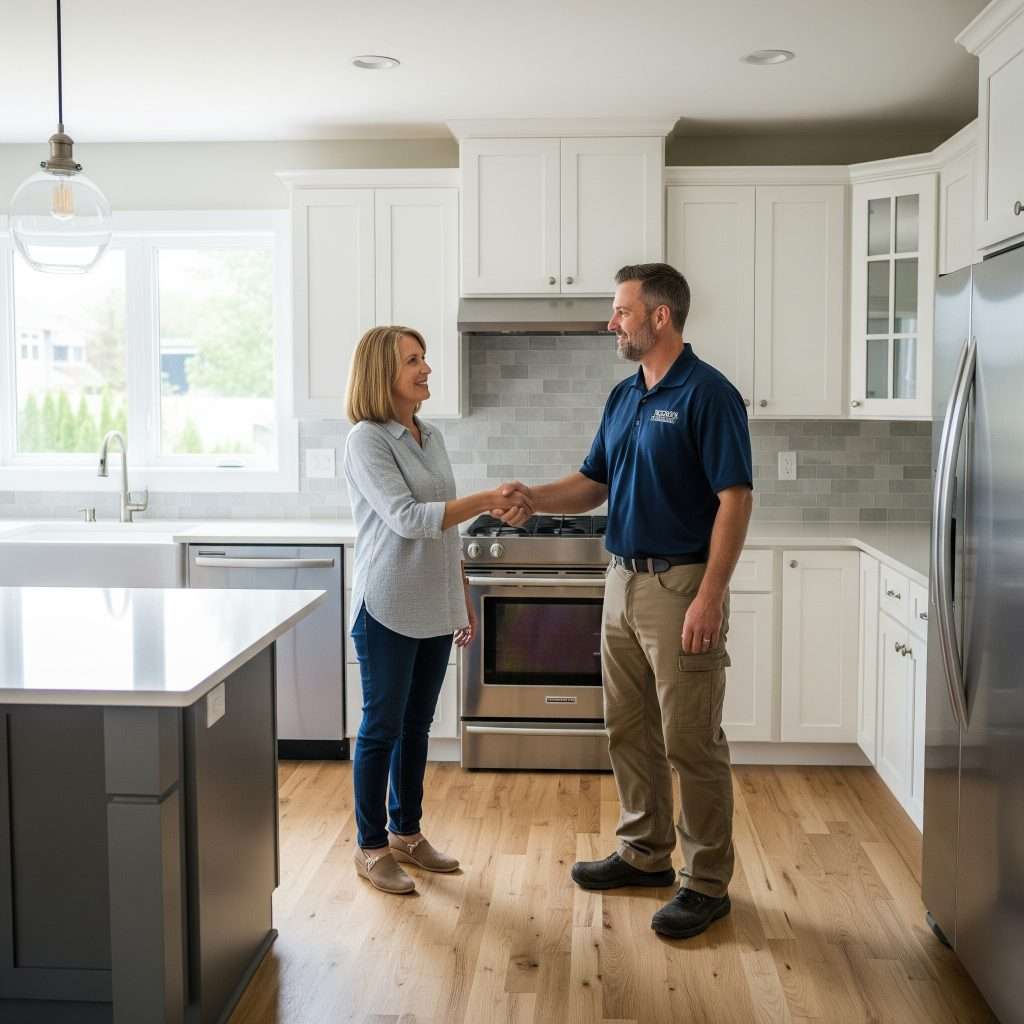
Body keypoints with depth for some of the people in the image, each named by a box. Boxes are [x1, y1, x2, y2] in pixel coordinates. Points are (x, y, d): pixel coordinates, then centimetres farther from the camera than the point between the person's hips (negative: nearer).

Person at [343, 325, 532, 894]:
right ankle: (371, 848, 17)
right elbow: (406, 518, -23)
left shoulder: (431, 437, 10)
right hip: (388, 611, -7)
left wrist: (464, 599, 15)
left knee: (417, 725, 15)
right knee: (383, 728, 4)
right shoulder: (367, 440, -13)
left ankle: (406, 833, 29)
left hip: (434, 611, 7)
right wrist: (486, 502, -27)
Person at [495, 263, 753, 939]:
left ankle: (708, 882, 12)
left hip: (681, 586, -8)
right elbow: (595, 483, 17)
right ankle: (646, 853, 31)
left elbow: (735, 499, -17)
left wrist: (710, 597, -22)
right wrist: (533, 498, -3)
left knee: (691, 742, 0)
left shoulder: (708, 393, -13)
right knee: (629, 731, 16)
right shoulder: (623, 396, 12)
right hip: (624, 580, 9)